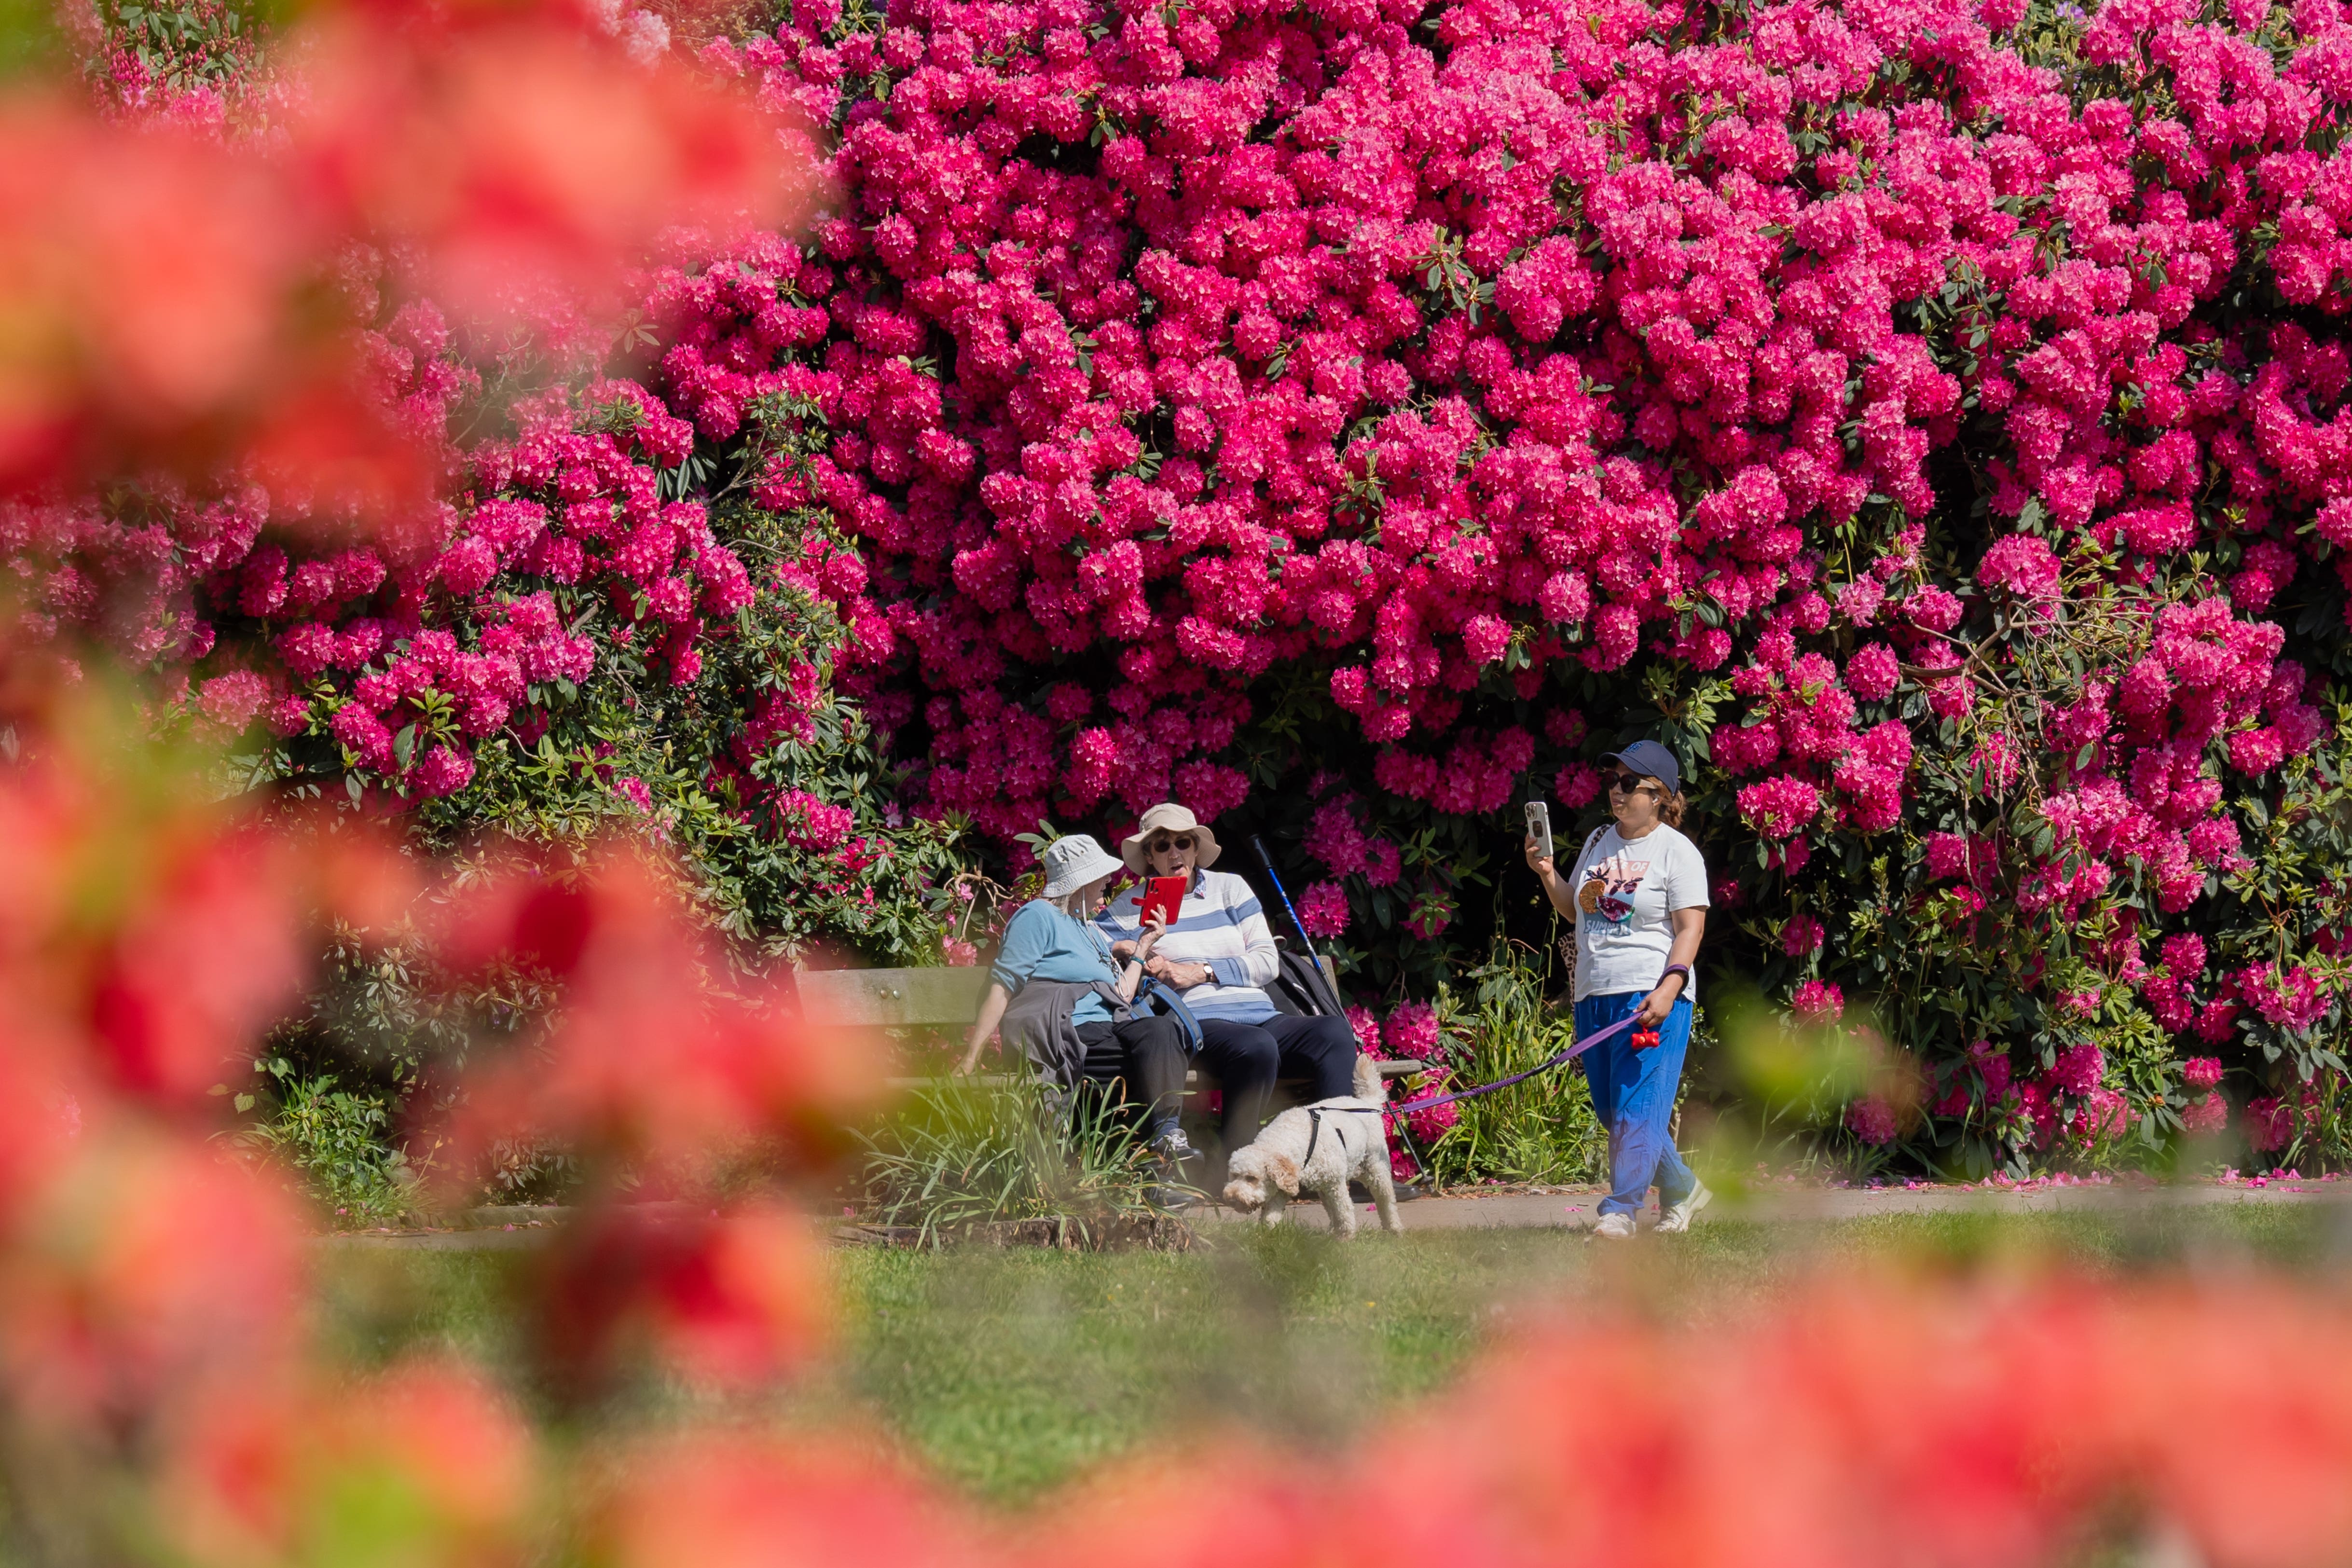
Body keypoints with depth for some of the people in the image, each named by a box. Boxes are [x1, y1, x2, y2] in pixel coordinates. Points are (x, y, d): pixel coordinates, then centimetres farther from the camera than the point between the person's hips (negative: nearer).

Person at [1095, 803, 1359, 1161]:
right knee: (1256, 1048, -39)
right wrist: (1124, 951, -12)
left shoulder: (1230, 888, 20)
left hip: (1260, 1014, 4)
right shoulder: (1131, 906, 14)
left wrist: (1203, 972, -2)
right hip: (1196, 1021, -4)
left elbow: (1268, 961, 11)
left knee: (1336, 1033, -25)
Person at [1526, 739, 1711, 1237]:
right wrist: (1547, 875, 6)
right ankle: (1681, 1190, 27)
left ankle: (1621, 1211, -17)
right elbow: (1573, 910, 25)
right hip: (1594, 996, 8)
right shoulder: (1598, 843, 16)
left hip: (1653, 996, -8)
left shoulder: (1677, 851, -5)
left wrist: (1668, 987, -22)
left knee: (1638, 1108, -13)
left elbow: (1690, 927, -10)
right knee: (1612, 1112, 11)